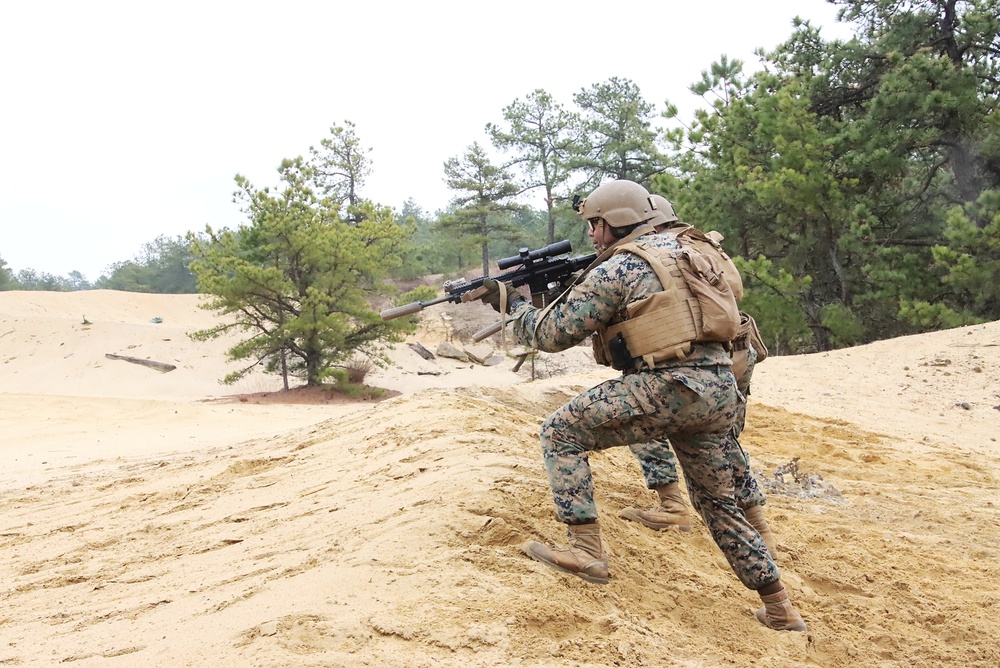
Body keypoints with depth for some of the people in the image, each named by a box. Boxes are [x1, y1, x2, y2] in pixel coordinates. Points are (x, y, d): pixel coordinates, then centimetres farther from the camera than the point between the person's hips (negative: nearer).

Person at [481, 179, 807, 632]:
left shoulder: (615, 270, -2)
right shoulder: (678, 248, 21)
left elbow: (553, 334, 1)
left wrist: (510, 305, 16)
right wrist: (573, 287, 26)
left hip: (670, 387, -8)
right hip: (720, 390, 9)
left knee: (561, 432, 2)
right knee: (719, 502, 21)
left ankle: (586, 552, -3)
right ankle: (779, 608, 25)